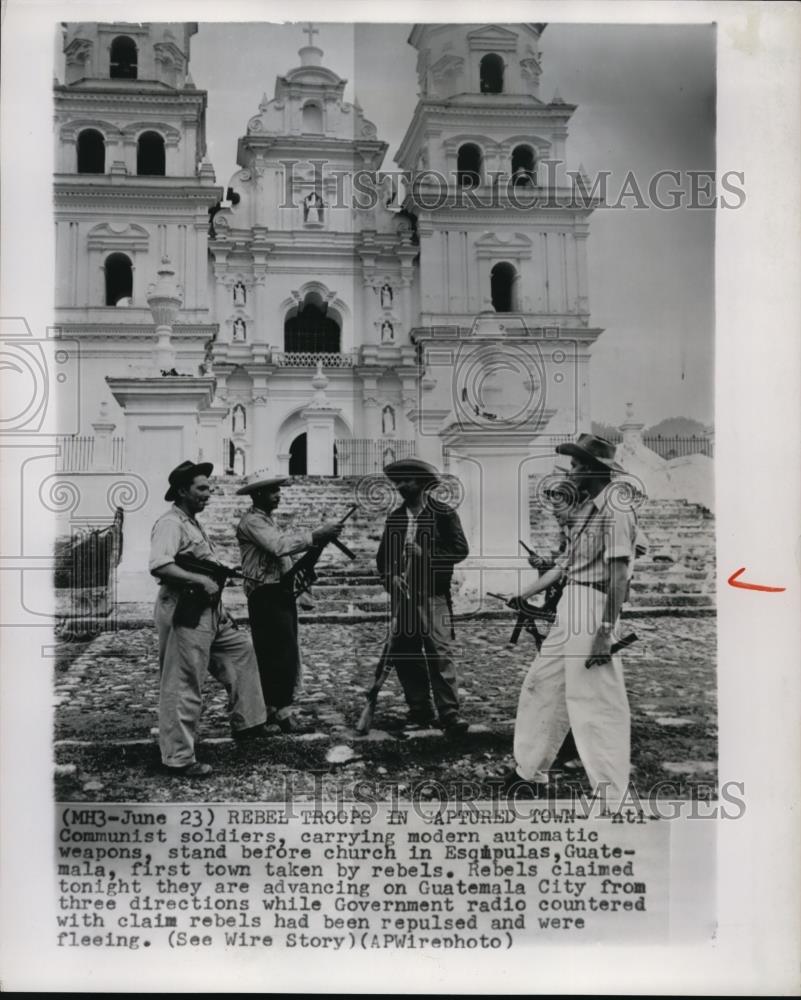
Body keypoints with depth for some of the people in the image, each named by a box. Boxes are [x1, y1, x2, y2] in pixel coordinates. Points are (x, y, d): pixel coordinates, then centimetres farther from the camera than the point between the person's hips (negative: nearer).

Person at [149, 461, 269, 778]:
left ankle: (245, 724, 26)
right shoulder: (170, 524, -16)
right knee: (183, 688, -4)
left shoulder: (193, 523, 16)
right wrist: (201, 581, -26)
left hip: (208, 612, 10)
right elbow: (159, 566, -30)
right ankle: (178, 757, 5)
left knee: (241, 650, 18)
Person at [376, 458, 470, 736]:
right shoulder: (394, 517, 14)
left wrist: (426, 554, -15)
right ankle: (420, 711, 16)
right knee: (403, 655, 5)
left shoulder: (443, 514, 0)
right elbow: (383, 556, 14)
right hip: (402, 596, 5)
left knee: (439, 653, -13)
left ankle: (449, 714, -11)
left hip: (433, 596, -5)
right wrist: (390, 577, -5)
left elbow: (460, 549, -6)